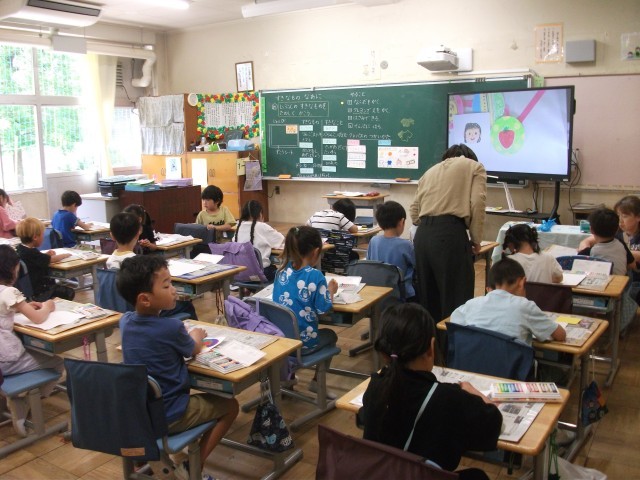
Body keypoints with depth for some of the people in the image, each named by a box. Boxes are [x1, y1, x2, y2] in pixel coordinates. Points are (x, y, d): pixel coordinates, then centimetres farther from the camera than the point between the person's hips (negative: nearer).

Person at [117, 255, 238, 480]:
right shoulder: (171, 327, -23)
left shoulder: (125, 321, -5)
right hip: (168, 415, -7)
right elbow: (194, 350, -1)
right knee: (229, 405, 10)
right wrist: (196, 336, 18)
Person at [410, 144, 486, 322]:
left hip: (422, 234, 6)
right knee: (456, 295, 1)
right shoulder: (474, 166, 14)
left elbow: (414, 211, 20)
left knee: (427, 294, 15)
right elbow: (477, 203, -3)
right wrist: (476, 239, 5)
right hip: (451, 234, -5)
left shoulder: (431, 171, 27)